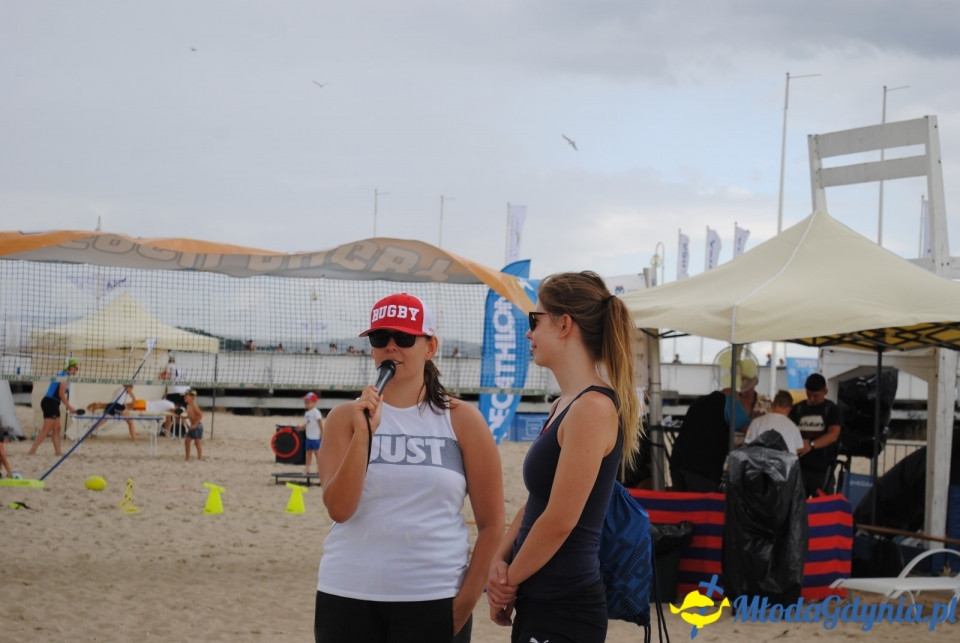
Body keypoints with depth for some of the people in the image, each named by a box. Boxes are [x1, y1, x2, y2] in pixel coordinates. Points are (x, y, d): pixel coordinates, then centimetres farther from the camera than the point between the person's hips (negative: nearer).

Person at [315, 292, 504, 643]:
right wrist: (363, 433, -16)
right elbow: (338, 508, -7)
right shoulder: (345, 417, 4)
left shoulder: (462, 419, 2)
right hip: (348, 597, 1)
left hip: (433, 600, -1)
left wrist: (466, 602, -5)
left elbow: (491, 524, 2)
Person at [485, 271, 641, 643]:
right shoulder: (564, 405, 13)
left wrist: (509, 578, -6)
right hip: (539, 603, 9)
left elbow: (560, 520, -18)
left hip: (564, 610, -9)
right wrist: (499, 561, 1)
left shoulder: (594, 407, -17)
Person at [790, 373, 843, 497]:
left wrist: (811, 445, -29)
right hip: (799, 466, 3)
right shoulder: (797, 409, 10)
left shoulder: (832, 410, 1)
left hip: (823, 468, -3)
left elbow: (833, 434, -13)